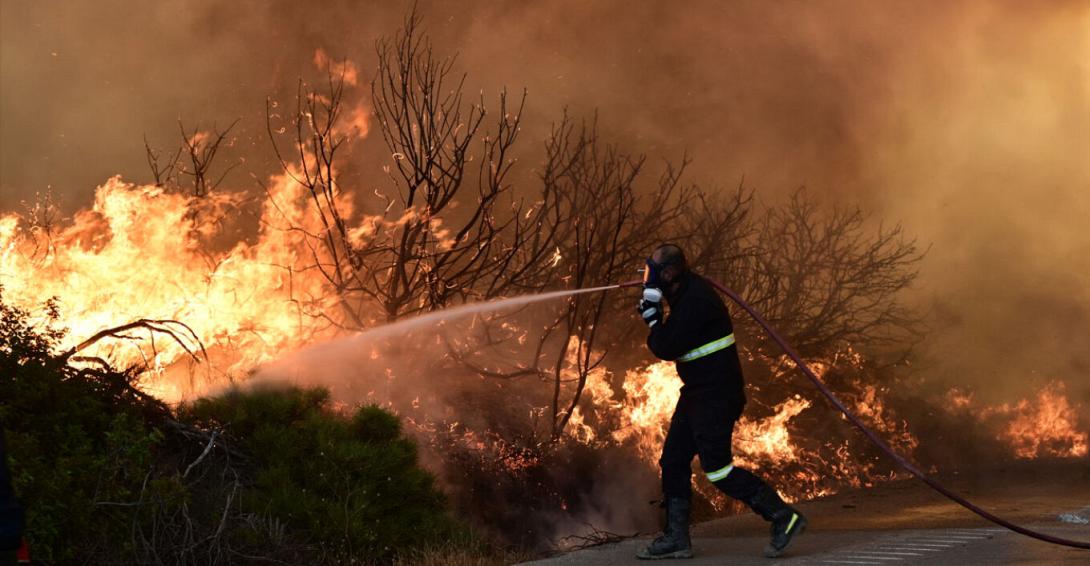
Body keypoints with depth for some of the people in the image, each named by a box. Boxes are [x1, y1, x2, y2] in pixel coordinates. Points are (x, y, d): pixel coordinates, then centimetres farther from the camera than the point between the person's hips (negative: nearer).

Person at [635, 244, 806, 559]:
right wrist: (654, 315, 0)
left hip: (716, 396, -11)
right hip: (699, 392, 11)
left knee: (717, 468, -10)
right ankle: (676, 538, 15)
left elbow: (667, 348, -20)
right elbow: (670, 339, 16)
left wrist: (653, 320, -4)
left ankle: (783, 518, -3)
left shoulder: (695, 301, -22)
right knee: (673, 462, 10)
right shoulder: (687, 292, 11)